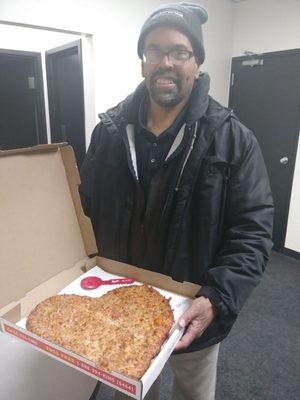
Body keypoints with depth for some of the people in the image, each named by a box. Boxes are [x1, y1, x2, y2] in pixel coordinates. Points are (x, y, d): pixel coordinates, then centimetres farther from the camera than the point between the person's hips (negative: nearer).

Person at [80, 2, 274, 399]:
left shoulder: (233, 139, -14)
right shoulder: (110, 130, -6)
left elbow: (252, 231, -15)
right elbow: (87, 207, 3)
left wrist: (217, 300, -27)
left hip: (192, 313, -1)